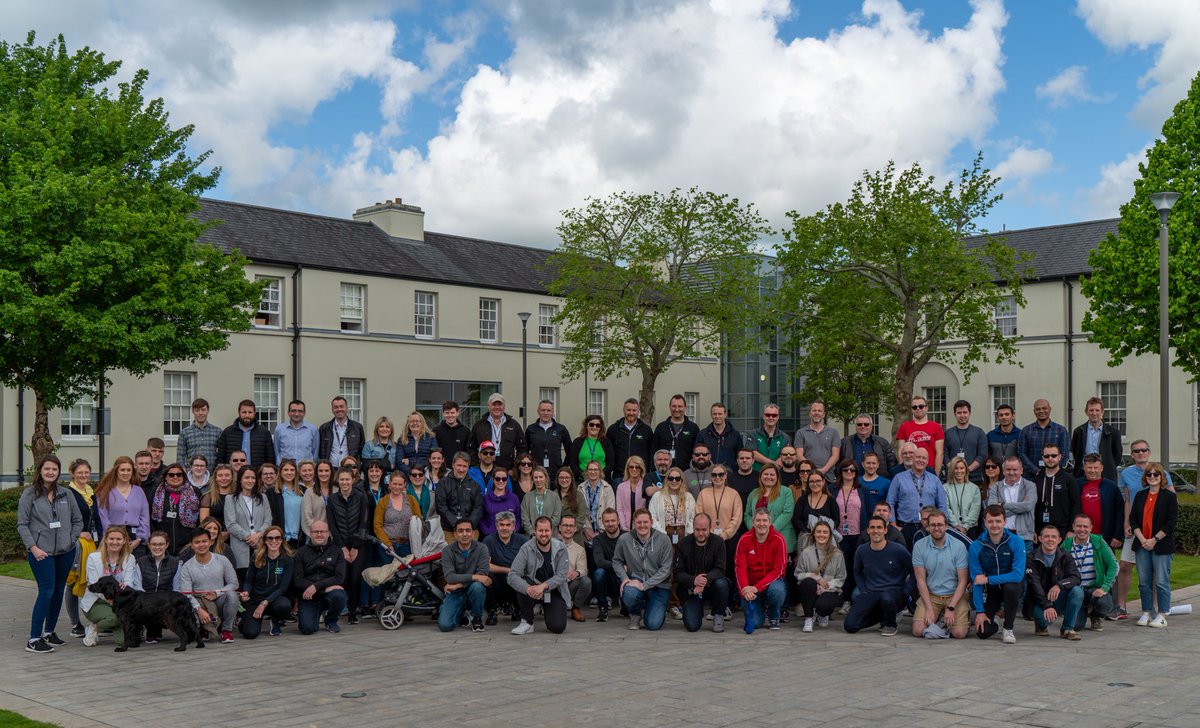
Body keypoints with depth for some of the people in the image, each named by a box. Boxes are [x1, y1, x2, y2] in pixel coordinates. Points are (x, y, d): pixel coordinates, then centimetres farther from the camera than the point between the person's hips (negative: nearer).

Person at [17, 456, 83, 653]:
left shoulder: (65, 494, 8)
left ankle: (49, 632, 24)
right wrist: (33, 547, -11)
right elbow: (22, 524, -4)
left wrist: (72, 540, 3)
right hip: (41, 552, -5)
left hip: (65, 552, 5)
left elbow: (77, 520, 14)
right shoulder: (29, 494, -2)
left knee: (59, 592, 10)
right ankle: (34, 640, -6)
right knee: (46, 592, -11)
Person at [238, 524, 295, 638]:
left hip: (275, 599, -1)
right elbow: (248, 581, 5)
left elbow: (283, 587, -9)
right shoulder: (257, 558, -2)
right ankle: (247, 619, 18)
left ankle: (277, 622, 1)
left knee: (284, 606, -37)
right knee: (250, 633, -22)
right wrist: (246, 593, -18)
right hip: (254, 599, 1)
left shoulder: (287, 560, -7)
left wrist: (264, 603, -17)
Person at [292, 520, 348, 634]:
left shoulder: (336, 551, 5)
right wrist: (325, 587, -17)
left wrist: (316, 586, -20)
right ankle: (316, 615, 19)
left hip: (329, 594, 0)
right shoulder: (302, 552, 5)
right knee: (307, 628, -22)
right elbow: (297, 580, -5)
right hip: (308, 596, 0)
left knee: (338, 595, -35)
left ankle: (331, 621, 0)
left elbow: (339, 578, -6)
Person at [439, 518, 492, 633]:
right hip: (455, 593, 1)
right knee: (444, 625, -20)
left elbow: (482, 574, -18)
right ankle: (461, 614, 18)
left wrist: (459, 584, -22)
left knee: (476, 586, -36)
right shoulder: (448, 551, -6)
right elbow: (449, 577, -19)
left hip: (473, 592, -1)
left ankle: (477, 618, -6)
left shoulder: (481, 548, -7)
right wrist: (474, 577, -29)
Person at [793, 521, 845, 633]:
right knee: (809, 582, -35)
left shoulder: (837, 554, 1)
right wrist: (815, 577, -18)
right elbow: (798, 574, -2)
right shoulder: (806, 552, -2)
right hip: (809, 590, 0)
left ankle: (822, 615, 12)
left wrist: (826, 587, -16)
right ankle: (808, 618, -17)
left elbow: (840, 578, 0)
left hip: (829, 590, 0)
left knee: (823, 605, -33)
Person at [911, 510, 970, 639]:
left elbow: (962, 581, -7)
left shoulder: (958, 546, -8)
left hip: (955, 594, -1)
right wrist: (929, 609, -13)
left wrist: (951, 608, -16)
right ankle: (938, 617, 14)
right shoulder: (919, 546, -5)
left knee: (959, 633, -20)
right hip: (930, 594, 1)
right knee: (918, 631, -17)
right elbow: (921, 580, -4)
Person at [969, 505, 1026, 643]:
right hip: (989, 591, 1)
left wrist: (988, 579, -25)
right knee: (983, 632, -15)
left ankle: (1008, 629, -14)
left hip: (1010, 587, -1)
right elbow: (976, 581, -10)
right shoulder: (976, 546, -13)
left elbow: (1018, 575, -25)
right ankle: (992, 619, 24)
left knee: (1011, 586, -37)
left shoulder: (1016, 542, -17)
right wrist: (980, 611, -14)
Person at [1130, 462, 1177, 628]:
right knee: (1144, 581, 7)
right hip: (1142, 545, 4)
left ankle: (1162, 615, 4)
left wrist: (1154, 540, -12)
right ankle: (1146, 613, 14)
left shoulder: (1169, 496, -1)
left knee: (1161, 582, -3)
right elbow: (1133, 519, 8)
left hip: (1162, 546, -4)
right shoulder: (1140, 496, 12)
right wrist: (1142, 539, -6)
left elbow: (1171, 522, -7)